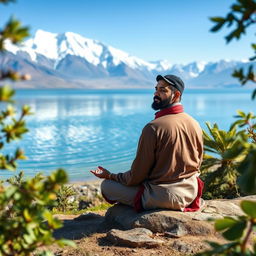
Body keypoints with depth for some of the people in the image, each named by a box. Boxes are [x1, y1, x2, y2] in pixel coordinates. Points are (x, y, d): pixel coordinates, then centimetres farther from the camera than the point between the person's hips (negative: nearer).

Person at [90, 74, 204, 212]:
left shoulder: (153, 128, -20)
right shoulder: (195, 124, -2)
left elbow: (136, 177, -15)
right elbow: (197, 163, 11)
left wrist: (110, 176, 2)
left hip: (163, 198, -8)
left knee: (106, 185, 2)